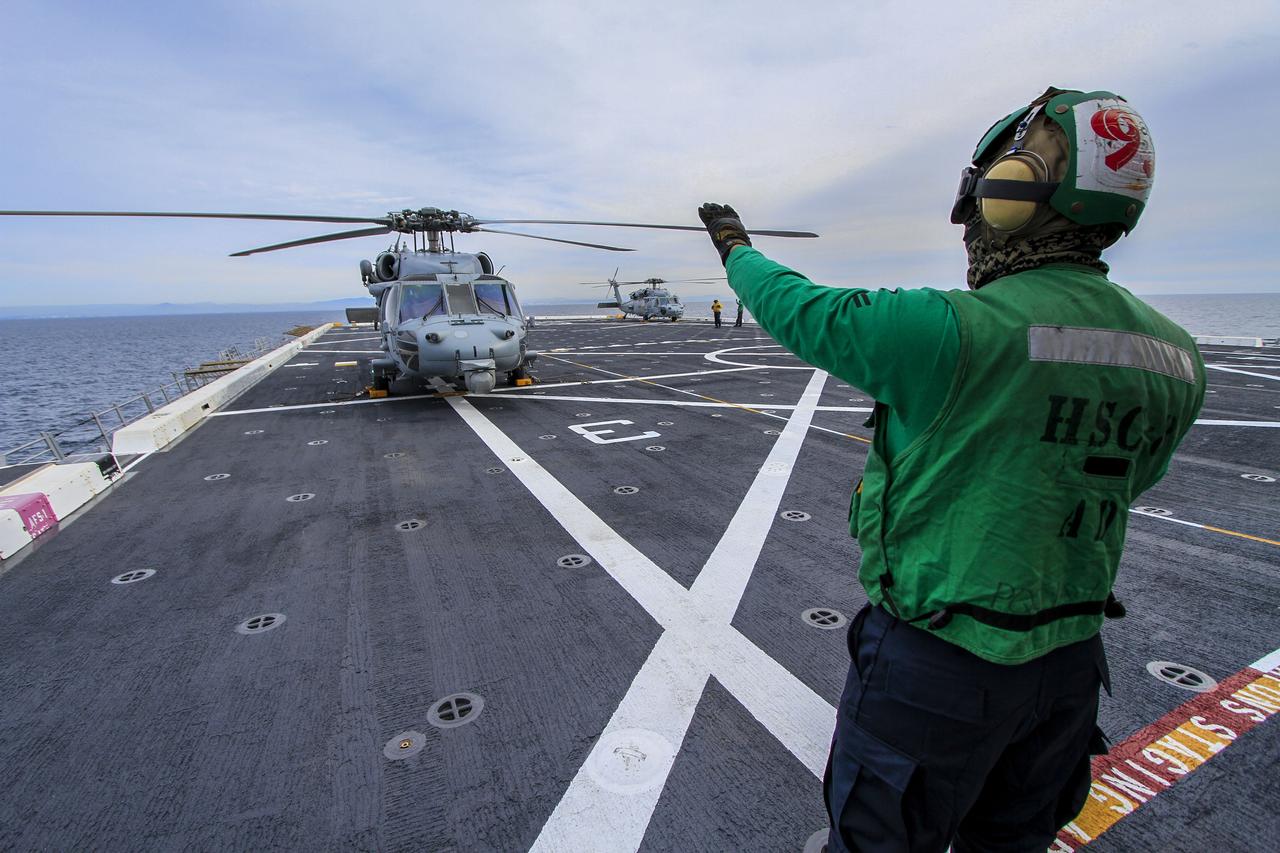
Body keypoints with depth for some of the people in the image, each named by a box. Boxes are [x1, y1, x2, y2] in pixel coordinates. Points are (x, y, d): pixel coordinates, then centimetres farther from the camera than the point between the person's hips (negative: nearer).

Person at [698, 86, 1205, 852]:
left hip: (936, 665, -6)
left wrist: (737, 248, 8)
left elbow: (798, 310, -13)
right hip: (1069, 660, 7)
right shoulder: (1176, 358, -3)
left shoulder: (953, 331, -27)